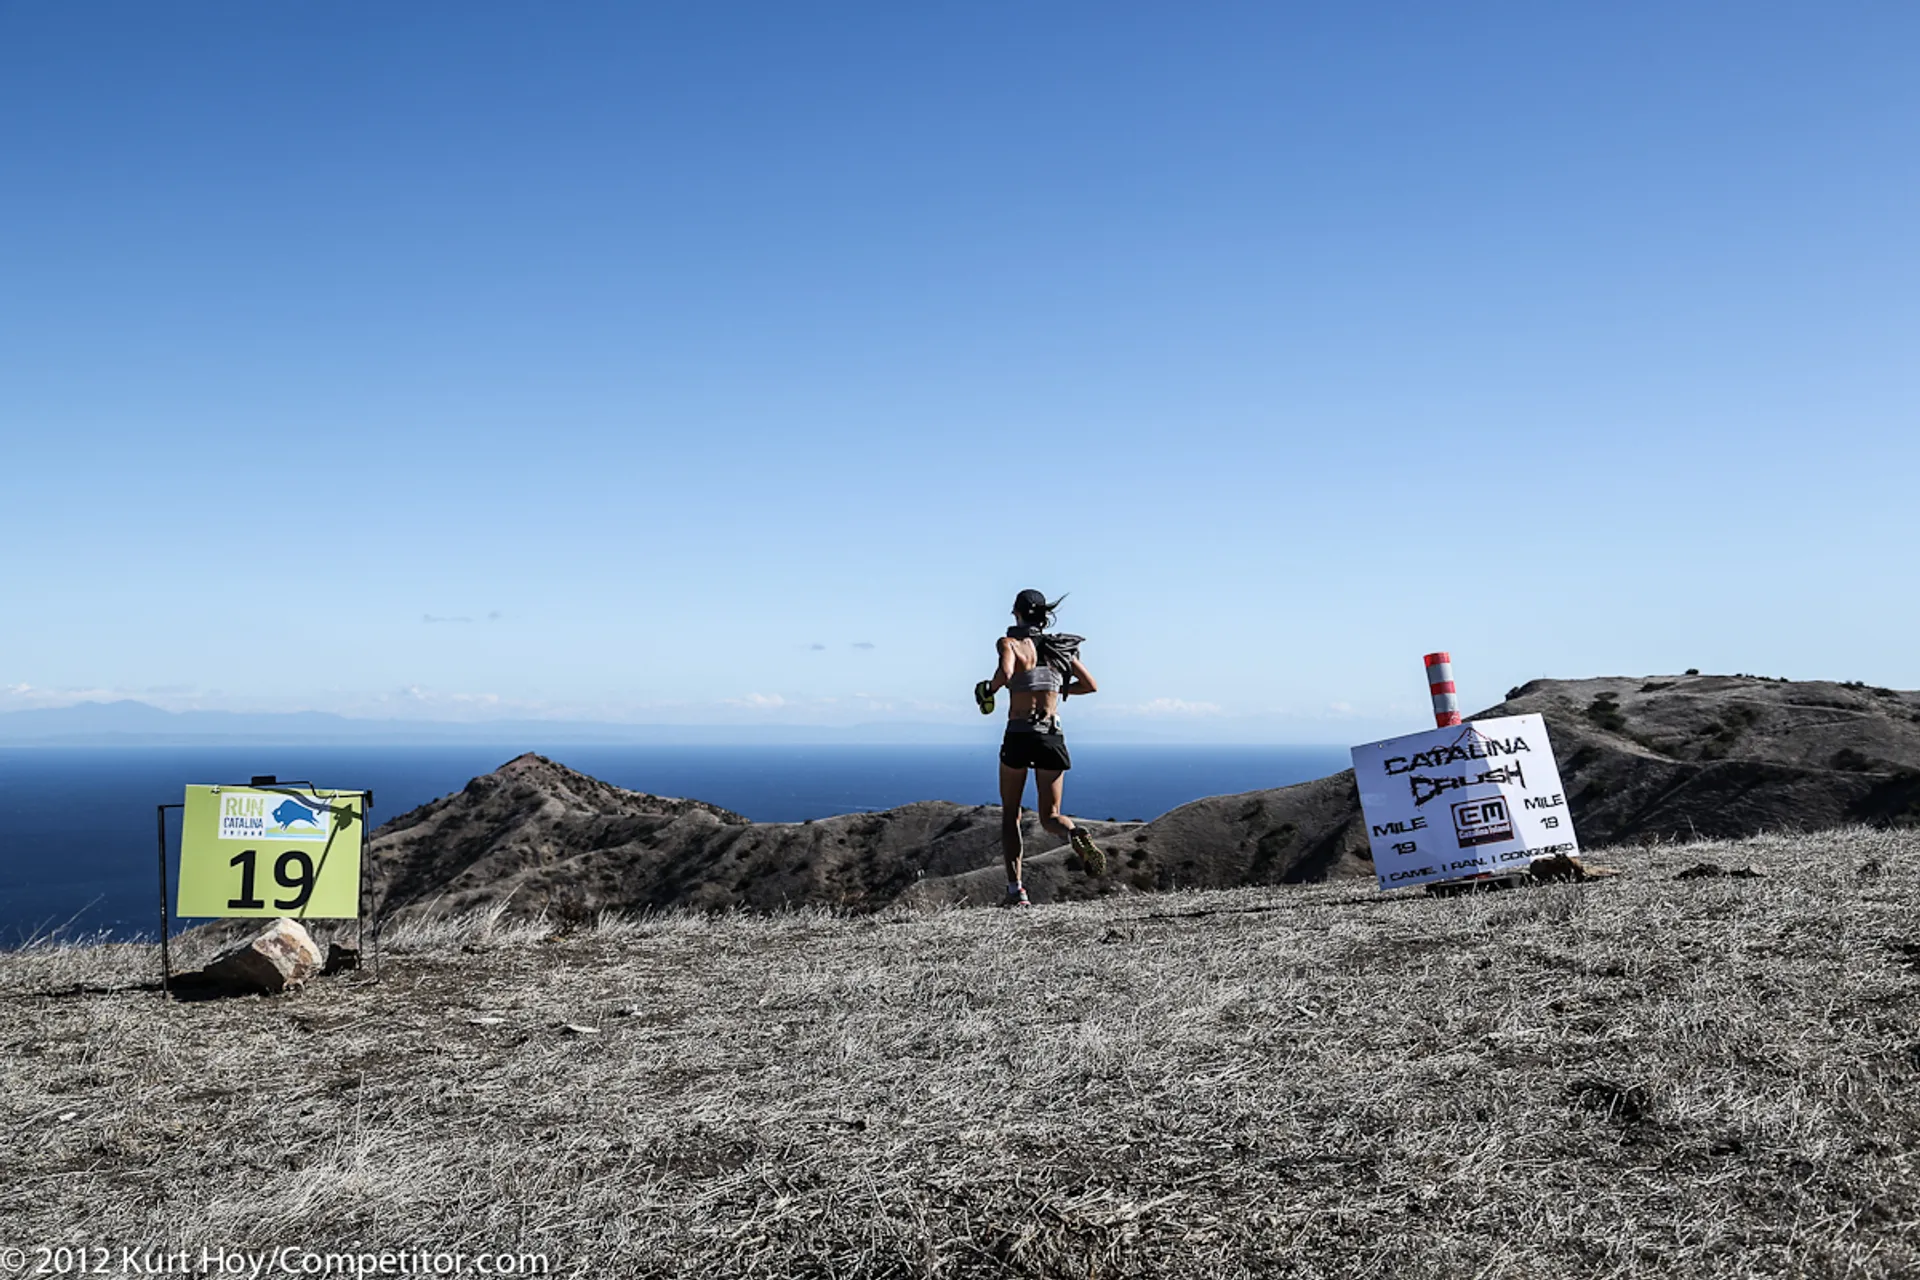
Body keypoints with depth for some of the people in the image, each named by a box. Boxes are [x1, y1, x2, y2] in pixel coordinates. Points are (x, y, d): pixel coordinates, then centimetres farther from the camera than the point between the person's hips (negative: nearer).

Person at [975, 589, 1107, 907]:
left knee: (1010, 815, 14)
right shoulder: (1061, 648, 10)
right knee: (1050, 815, 10)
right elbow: (1091, 686, 13)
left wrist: (988, 690, -5)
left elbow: (1005, 672, -25)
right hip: (1052, 736, 3)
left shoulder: (1010, 643, -3)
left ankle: (1016, 889, 6)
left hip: (1019, 735, -3)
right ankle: (1076, 835, -27)